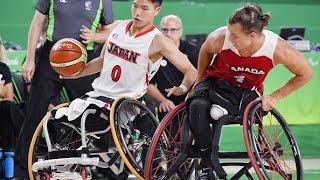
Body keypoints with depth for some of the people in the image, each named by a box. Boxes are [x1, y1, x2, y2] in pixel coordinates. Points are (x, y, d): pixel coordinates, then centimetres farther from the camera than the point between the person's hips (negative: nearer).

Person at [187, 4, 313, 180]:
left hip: (247, 91, 1)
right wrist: (199, 80, 11)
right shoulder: (220, 38, -26)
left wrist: (275, 96, -11)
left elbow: (305, 73, -9)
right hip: (216, 82, -1)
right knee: (198, 105, -32)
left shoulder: (277, 49, -26)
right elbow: (206, 51, 1)